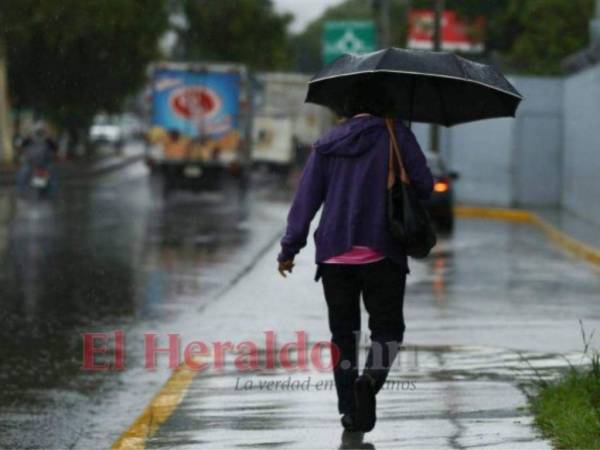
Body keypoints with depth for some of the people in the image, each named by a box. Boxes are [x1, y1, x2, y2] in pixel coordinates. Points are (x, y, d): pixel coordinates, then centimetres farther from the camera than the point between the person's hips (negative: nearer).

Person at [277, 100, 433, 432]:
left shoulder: (326, 145, 10)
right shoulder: (395, 134, 1)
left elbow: (306, 199, 6)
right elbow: (424, 184, -4)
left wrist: (289, 249, 8)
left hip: (335, 255, 3)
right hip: (382, 252, -3)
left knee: (343, 332, 12)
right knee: (387, 327, 7)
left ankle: (349, 410, 9)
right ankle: (371, 378, -21)